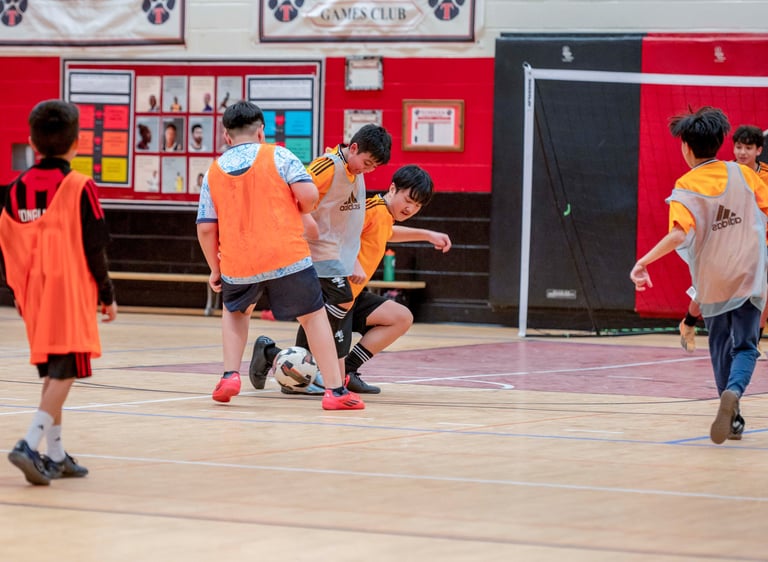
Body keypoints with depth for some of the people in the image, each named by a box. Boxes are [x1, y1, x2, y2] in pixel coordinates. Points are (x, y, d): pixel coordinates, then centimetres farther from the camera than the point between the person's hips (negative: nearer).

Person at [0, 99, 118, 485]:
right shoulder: (79, 187, -10)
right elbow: (94, 249, -10)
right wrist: (107, 295, 1)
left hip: (34, 294, 6)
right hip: (70, 293, -6)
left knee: (52, 373, 16)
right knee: (65, 373, -5)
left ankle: (55, 456, 19)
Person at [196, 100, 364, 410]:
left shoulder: (214, 172, 8)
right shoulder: (278, 156, 0)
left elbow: (205, 228, 6)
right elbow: (308, 193, -11)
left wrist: (215, 269, 17)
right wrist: (300, 211, 12)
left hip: (238, 265, 3)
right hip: (287, 256, -3)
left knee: (235, 310, 30)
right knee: (314, 316, 10)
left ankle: (230, 376, 15)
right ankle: (335, 391, 3)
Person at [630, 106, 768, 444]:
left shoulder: (685, 188, -12)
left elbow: (679, 233, -26)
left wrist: (644, 261, -25)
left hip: (712, 282, 0)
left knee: (721, 347, 19)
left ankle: (733, 419, 22)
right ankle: (733, 392, -30)